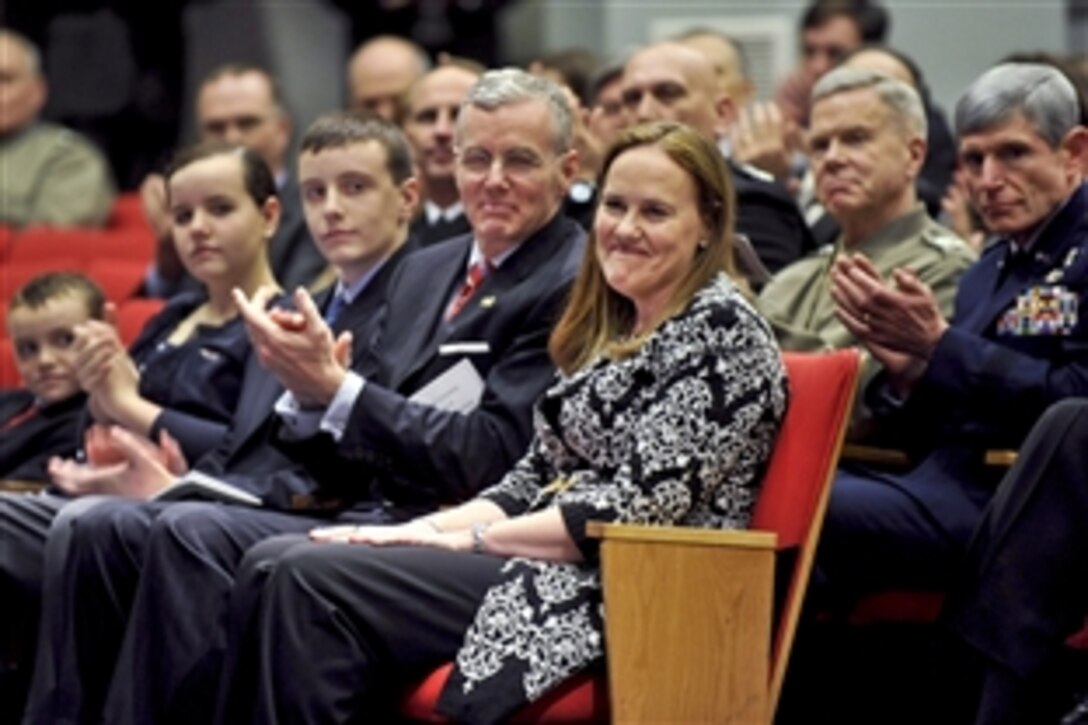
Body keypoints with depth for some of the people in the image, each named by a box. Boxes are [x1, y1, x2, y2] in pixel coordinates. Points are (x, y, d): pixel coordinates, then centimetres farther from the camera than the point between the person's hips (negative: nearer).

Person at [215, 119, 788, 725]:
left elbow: (640, 506, -17)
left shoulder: (721, 330, -9)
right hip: (549, 559, 9)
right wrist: (432, 527, -1)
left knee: (315, 579, -19)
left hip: (622, 595, -9)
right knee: (275, 564, -6)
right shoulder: (612, 328, 18)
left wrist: (474, 537, -12)